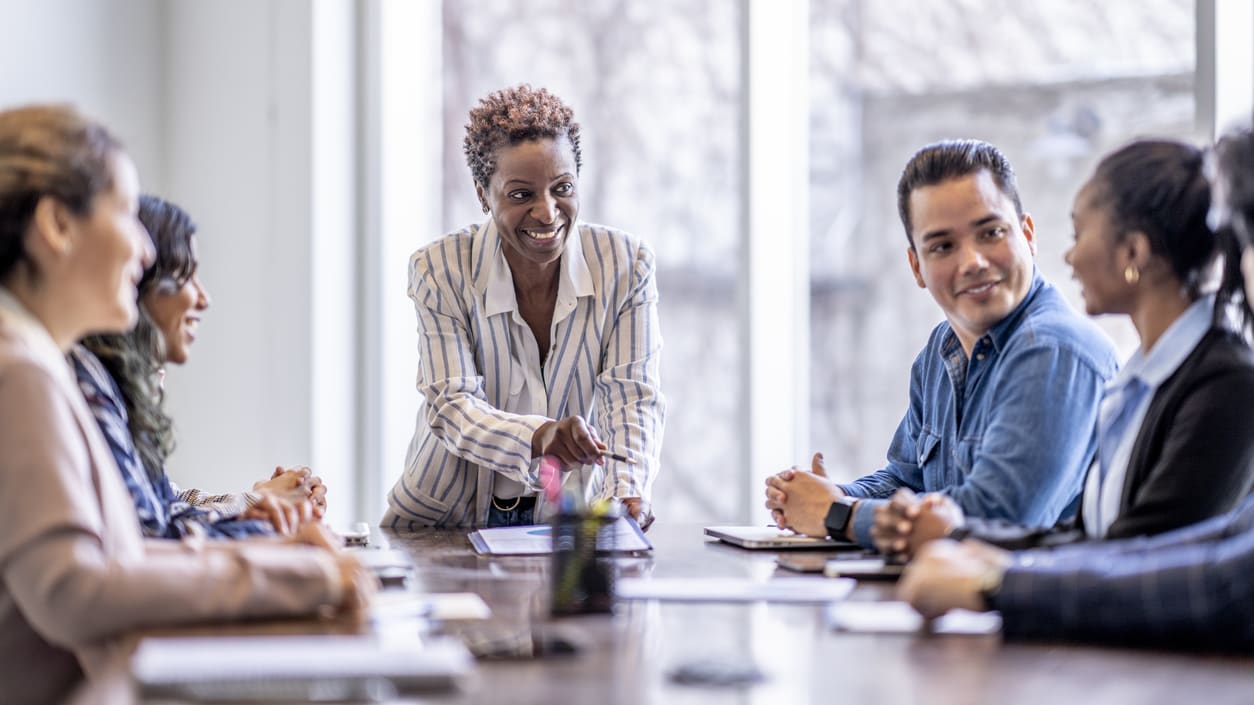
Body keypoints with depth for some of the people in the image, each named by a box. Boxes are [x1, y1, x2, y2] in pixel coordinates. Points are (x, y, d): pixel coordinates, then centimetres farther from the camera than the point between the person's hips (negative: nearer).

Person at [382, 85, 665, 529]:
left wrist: (626, 494, -31)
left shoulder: (625, 266, -6)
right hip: (445, 517, -2)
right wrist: (538, 437, -39)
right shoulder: (439, 271, -11)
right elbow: (451, 406, -18)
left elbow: (632, 395, -11)